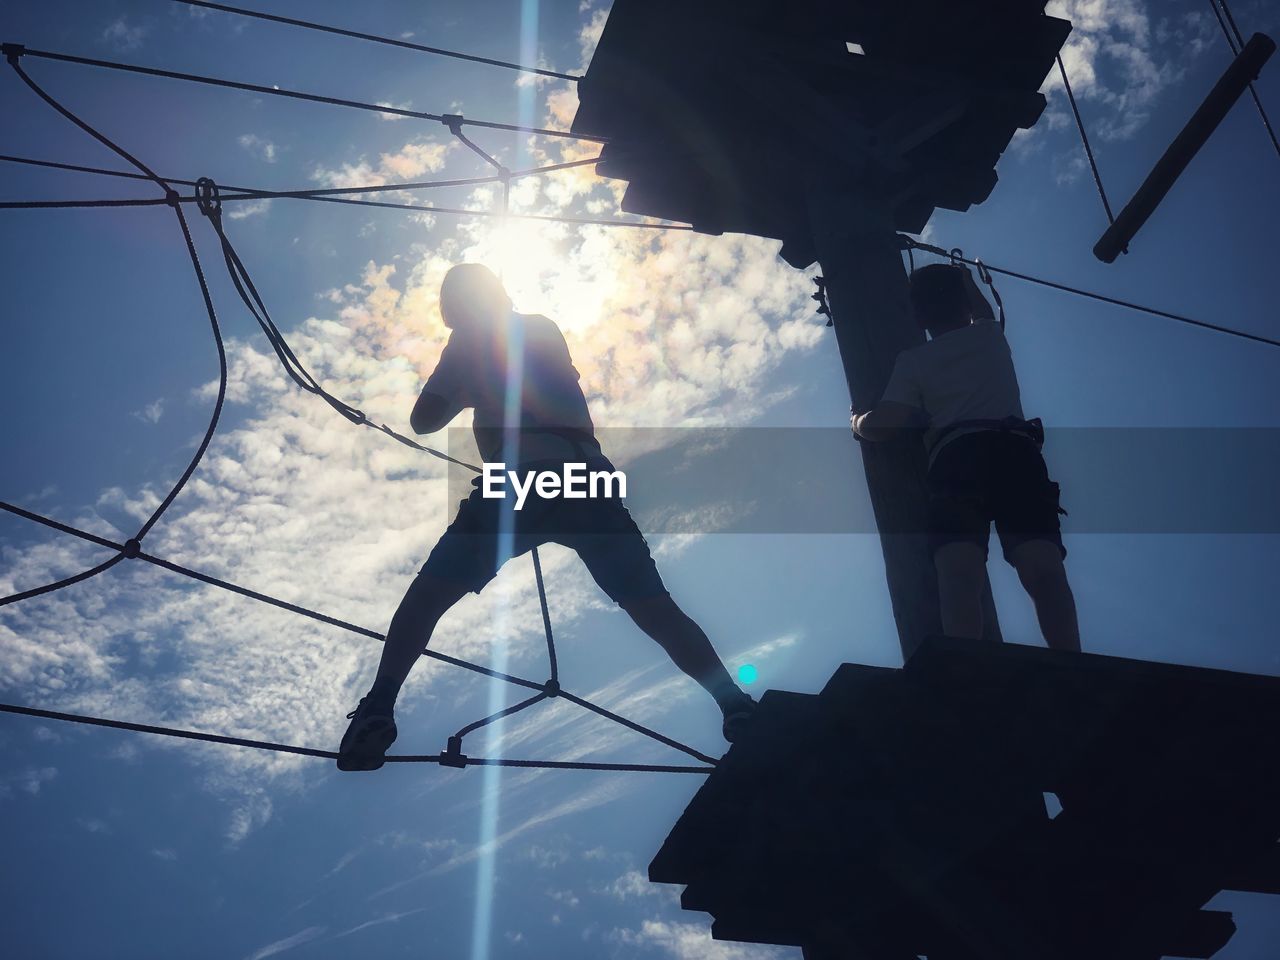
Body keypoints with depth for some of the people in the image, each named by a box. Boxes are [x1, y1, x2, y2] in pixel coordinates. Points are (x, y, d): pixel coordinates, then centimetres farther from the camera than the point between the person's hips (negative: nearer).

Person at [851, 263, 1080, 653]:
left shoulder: (913, 360, 19)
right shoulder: (990, 336, 28)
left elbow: (885, 424, 7)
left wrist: (858, 422, 29)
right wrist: (966, 280, 74)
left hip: (957, 456, -1)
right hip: (1017, 450, 2)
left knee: (960, 573, -20)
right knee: (1042, 567, -16)